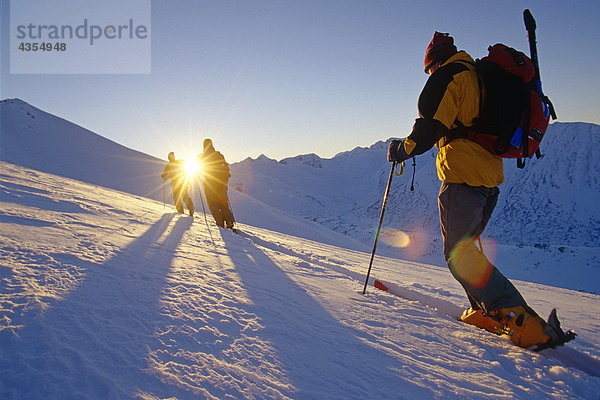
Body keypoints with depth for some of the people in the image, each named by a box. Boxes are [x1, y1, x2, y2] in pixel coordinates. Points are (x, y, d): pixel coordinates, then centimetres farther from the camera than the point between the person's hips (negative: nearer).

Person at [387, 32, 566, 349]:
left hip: (462, 174, -9)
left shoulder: (448, 75, -3)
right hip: (491, 175, 10)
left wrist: (402, 149, 0)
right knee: (464, 246, 20)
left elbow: (431, 125, -15)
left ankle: (525, 323, -14)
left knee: (459, 255, -9)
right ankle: (486, 313, 19)